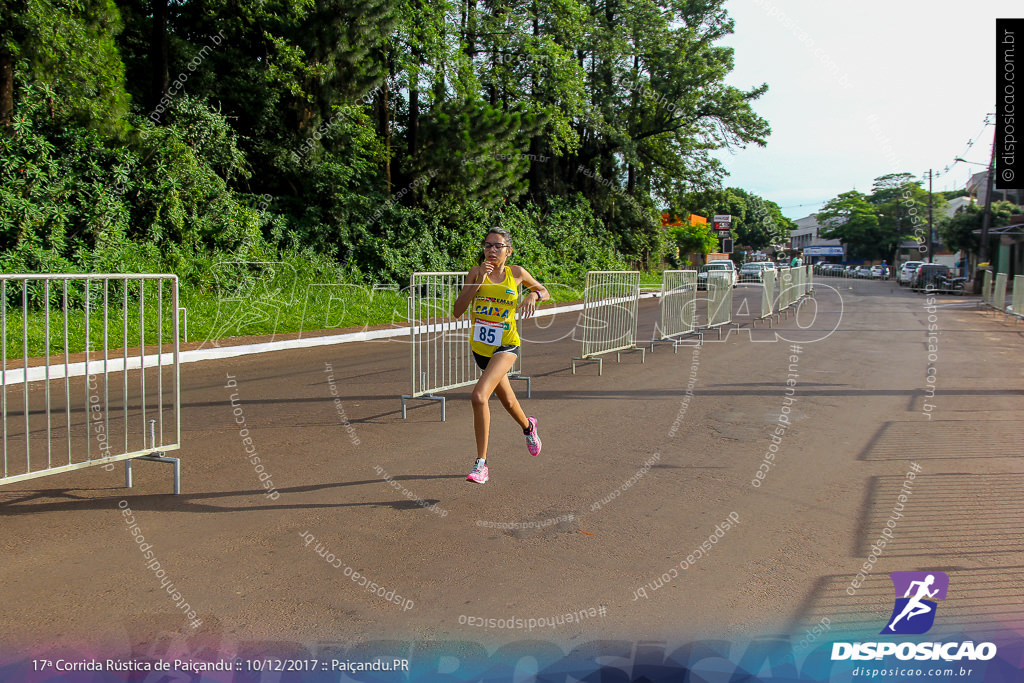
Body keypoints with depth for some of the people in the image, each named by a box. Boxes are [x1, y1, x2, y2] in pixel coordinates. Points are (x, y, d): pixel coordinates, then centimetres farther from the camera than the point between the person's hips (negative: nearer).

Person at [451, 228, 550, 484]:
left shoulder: (516, 273, -1)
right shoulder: (476, 272, 0)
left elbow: (544, 292, 15)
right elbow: (457, 311, -8)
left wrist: (533, 294, -8)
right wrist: (478, 281, -16)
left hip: (506, 346, -4)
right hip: (480, 346, 4)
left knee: (479, 396, -24)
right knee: (507, 400, 22)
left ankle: (481, 464, -15)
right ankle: (528, 426, 56)